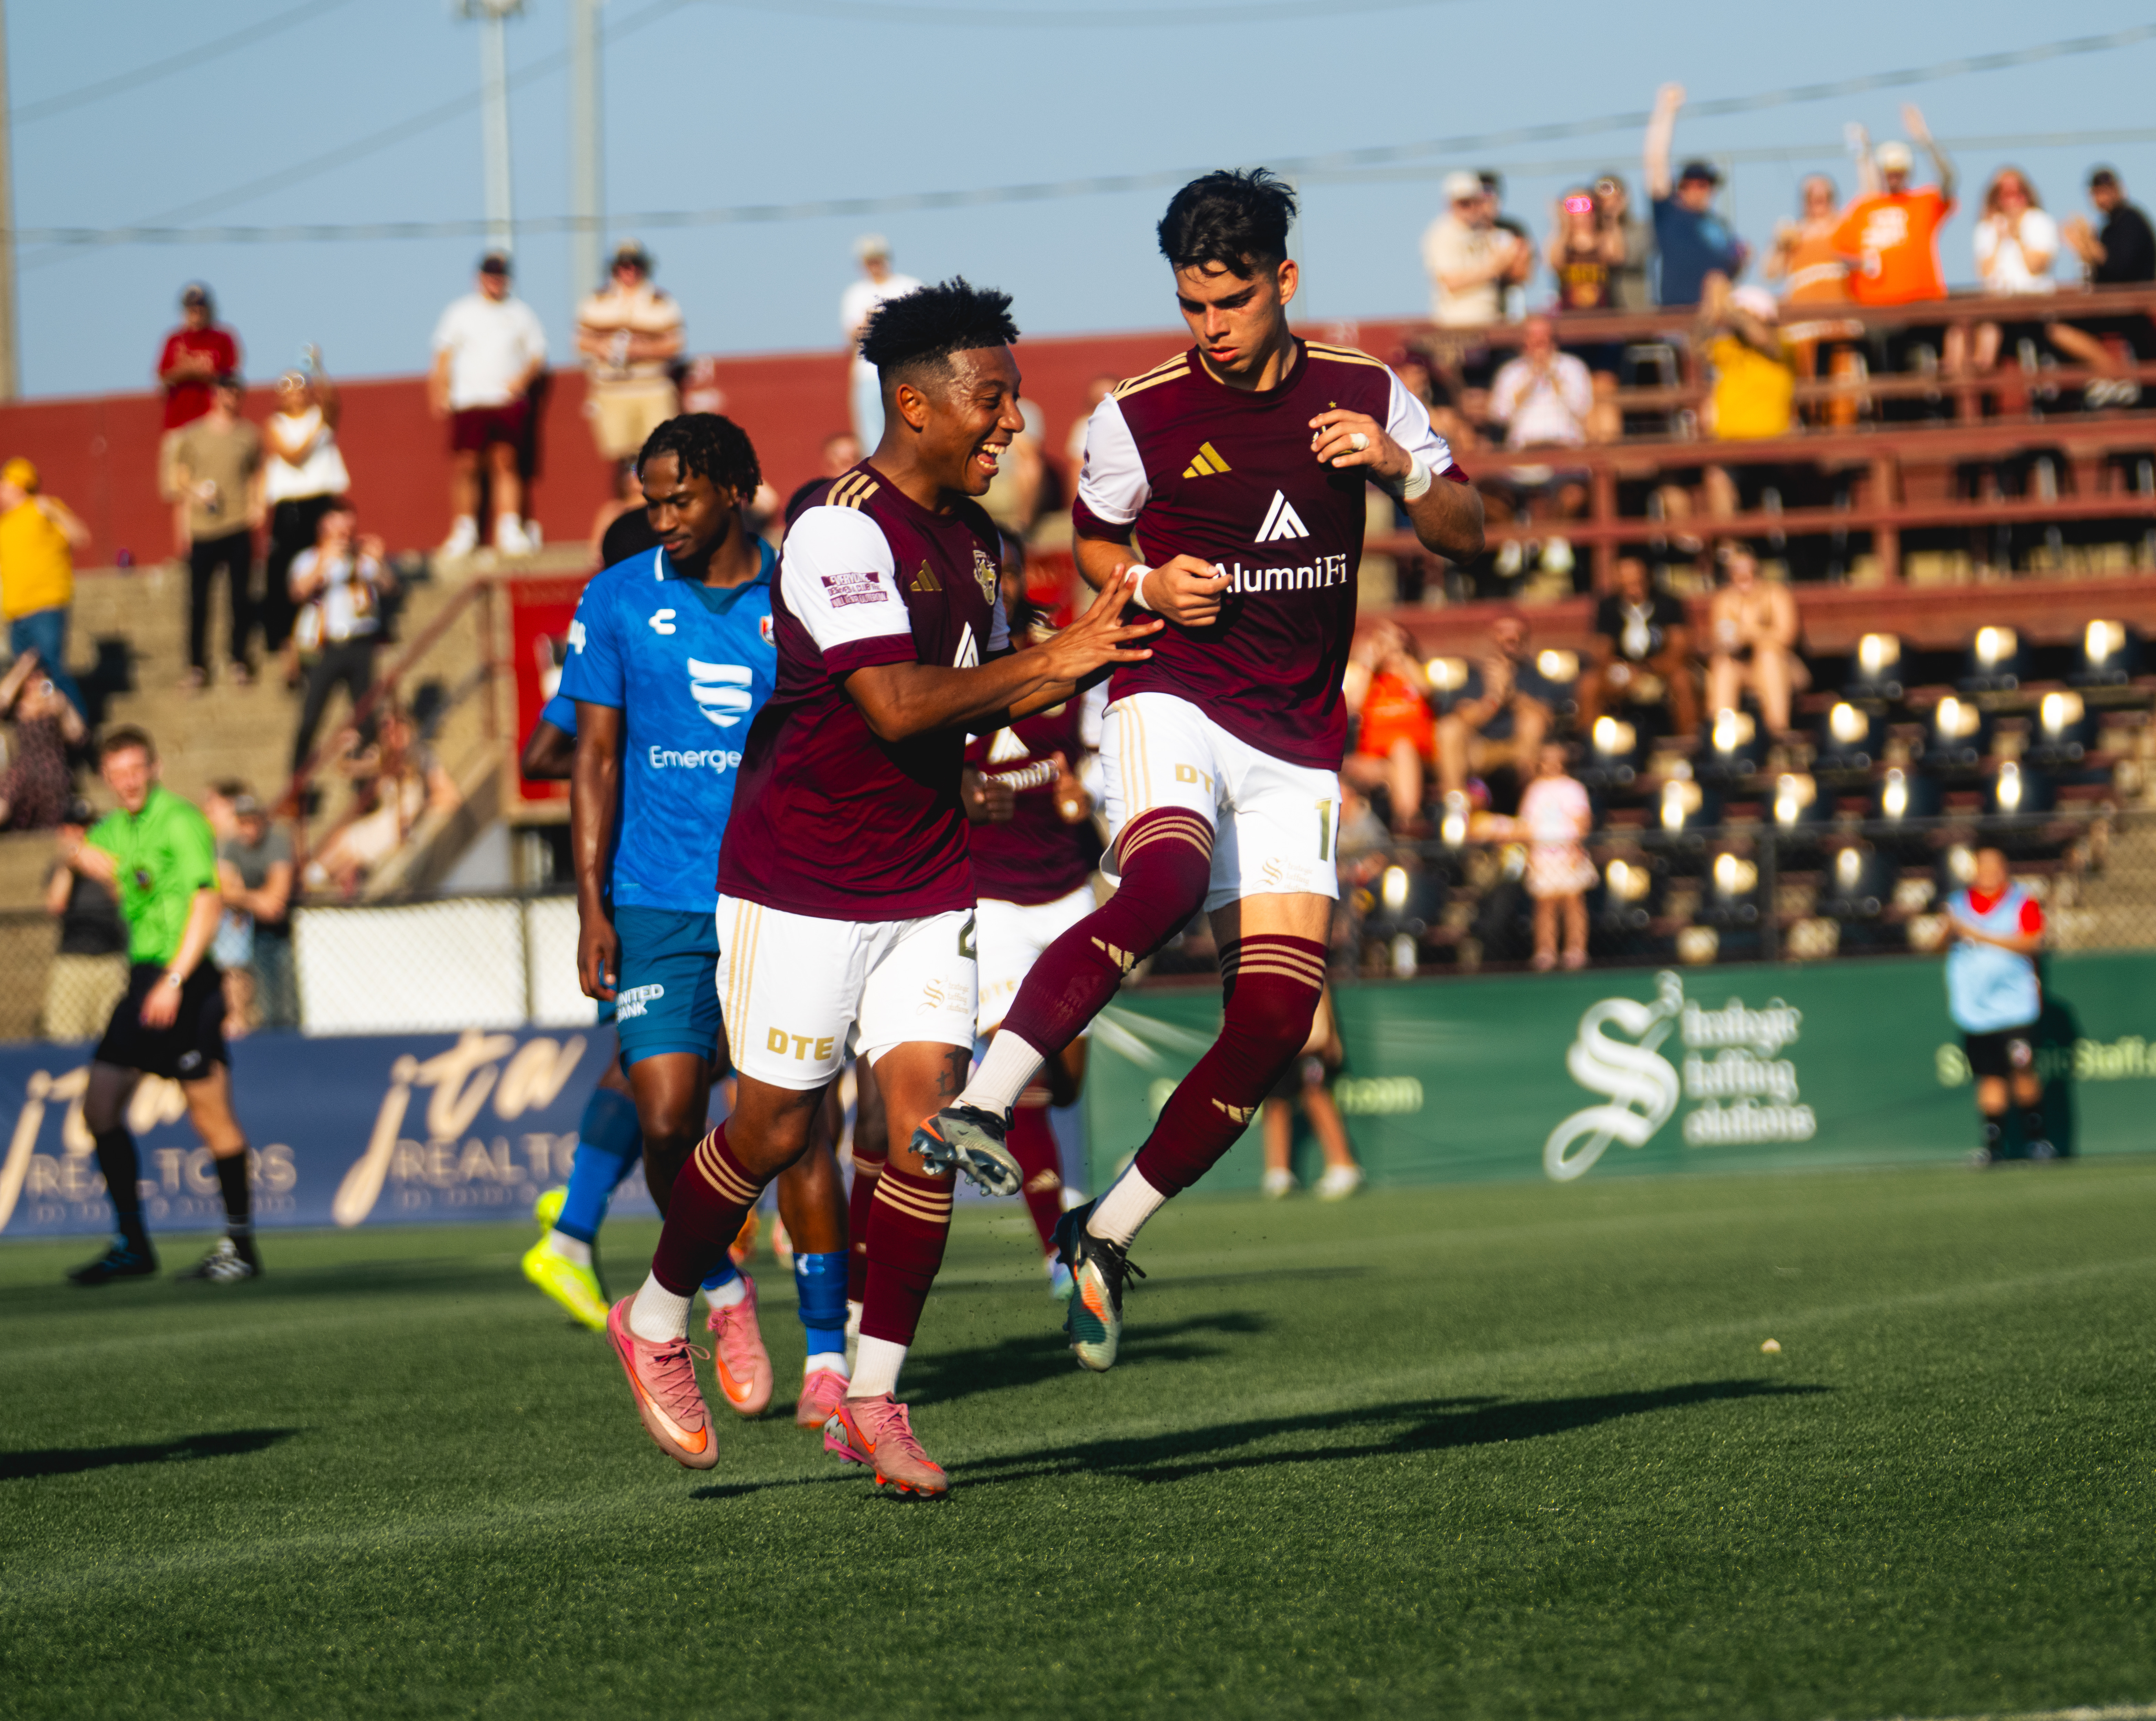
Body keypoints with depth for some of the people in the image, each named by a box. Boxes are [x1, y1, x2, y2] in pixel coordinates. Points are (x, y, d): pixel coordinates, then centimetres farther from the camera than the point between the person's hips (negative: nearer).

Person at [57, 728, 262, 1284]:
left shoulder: (181, 820, -10)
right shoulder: (112, 830, 14)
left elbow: (208, 904, -16)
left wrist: (174, 980, -21)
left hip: (188, 984, -8)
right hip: (143, 978, 8)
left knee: (211, 1114, -4)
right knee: (100, 1107, 4)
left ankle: (241, 1244, 6)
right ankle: (132, 1247, 12)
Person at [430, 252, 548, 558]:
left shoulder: (519, 313, 12)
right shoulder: (461, 312, 11)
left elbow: (538, 355, 13)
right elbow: (444, 354, 10)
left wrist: (522, 378, -6)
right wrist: (440, 394, 0)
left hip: (509, 402, 0)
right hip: (468, 403, 0)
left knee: (506, 464, -5)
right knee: (465, 465, -4)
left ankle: (509, 530, -2)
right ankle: (464, 531, 3)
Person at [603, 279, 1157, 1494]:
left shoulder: (973, 536, 9)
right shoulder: (844, 528, -18)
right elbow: (898, 707, -27)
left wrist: (1089, 663, 1)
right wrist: (1042, 662, -24)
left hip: (929, 881, 7)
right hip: (802, 879, -7)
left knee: (927, 1114, -5)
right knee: (777, 1129, 1)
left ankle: (875, 1395, 3)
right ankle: (657, 1322, 25)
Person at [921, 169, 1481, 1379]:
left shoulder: (1366, 394, 4)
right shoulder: (1140, 414, 0)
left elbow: (1468, 540, 7)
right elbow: (1093, 541, 17)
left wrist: (1401, 468, -13)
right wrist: (1144, 584, -6)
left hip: (1298, 748, 3)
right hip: (1173, 701, -3)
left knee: (1276, 1020, -7)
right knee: (1164, 883, -36)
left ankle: (1107, 1238, 6)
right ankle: (982, 1106, -43)